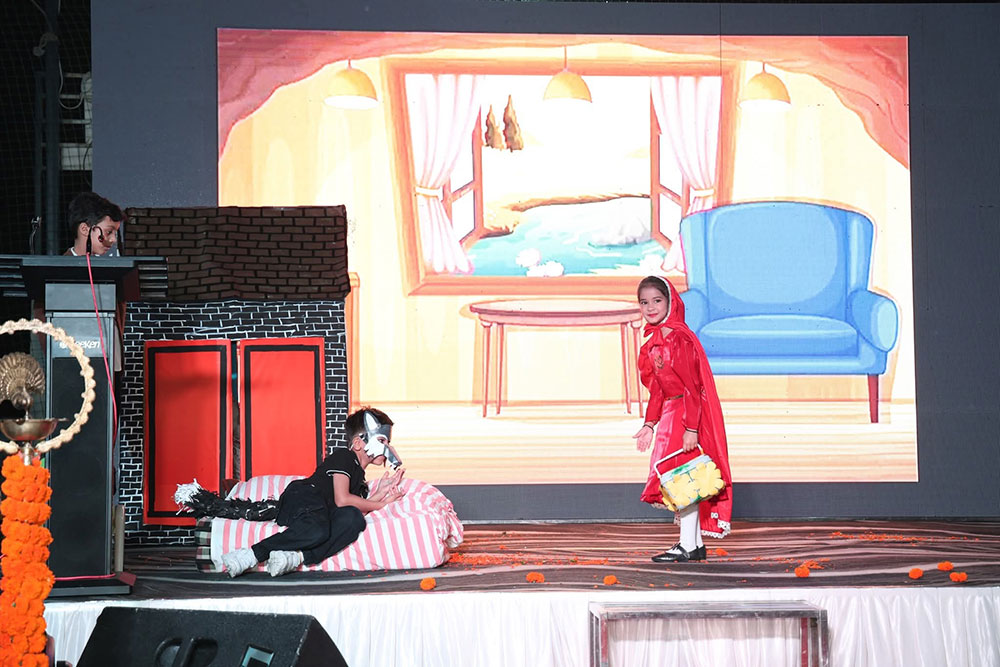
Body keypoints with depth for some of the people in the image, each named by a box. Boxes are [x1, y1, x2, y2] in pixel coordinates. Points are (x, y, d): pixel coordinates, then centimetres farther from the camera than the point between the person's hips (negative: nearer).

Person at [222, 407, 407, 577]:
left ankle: (297, 557, -40)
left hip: (323, 512, 7)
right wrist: (380, 504, 2)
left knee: (354, 519, -27)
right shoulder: (343, 456, 4)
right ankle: (250, 556, -32)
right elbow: (342, 499, -9)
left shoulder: (359, 479, 32)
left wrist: (380, 493, 14)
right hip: (302, 497, -7)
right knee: (317, 531, -41)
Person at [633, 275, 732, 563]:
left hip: (689, 414, -9)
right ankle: (695, 544, 19)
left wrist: (691, 428, -24)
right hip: (670, 415, 9)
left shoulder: (679, 338, -17)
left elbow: (692, 386, -20)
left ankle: (687, 547, -3)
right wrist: (650, 424, 17)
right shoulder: (654, 339, 11)